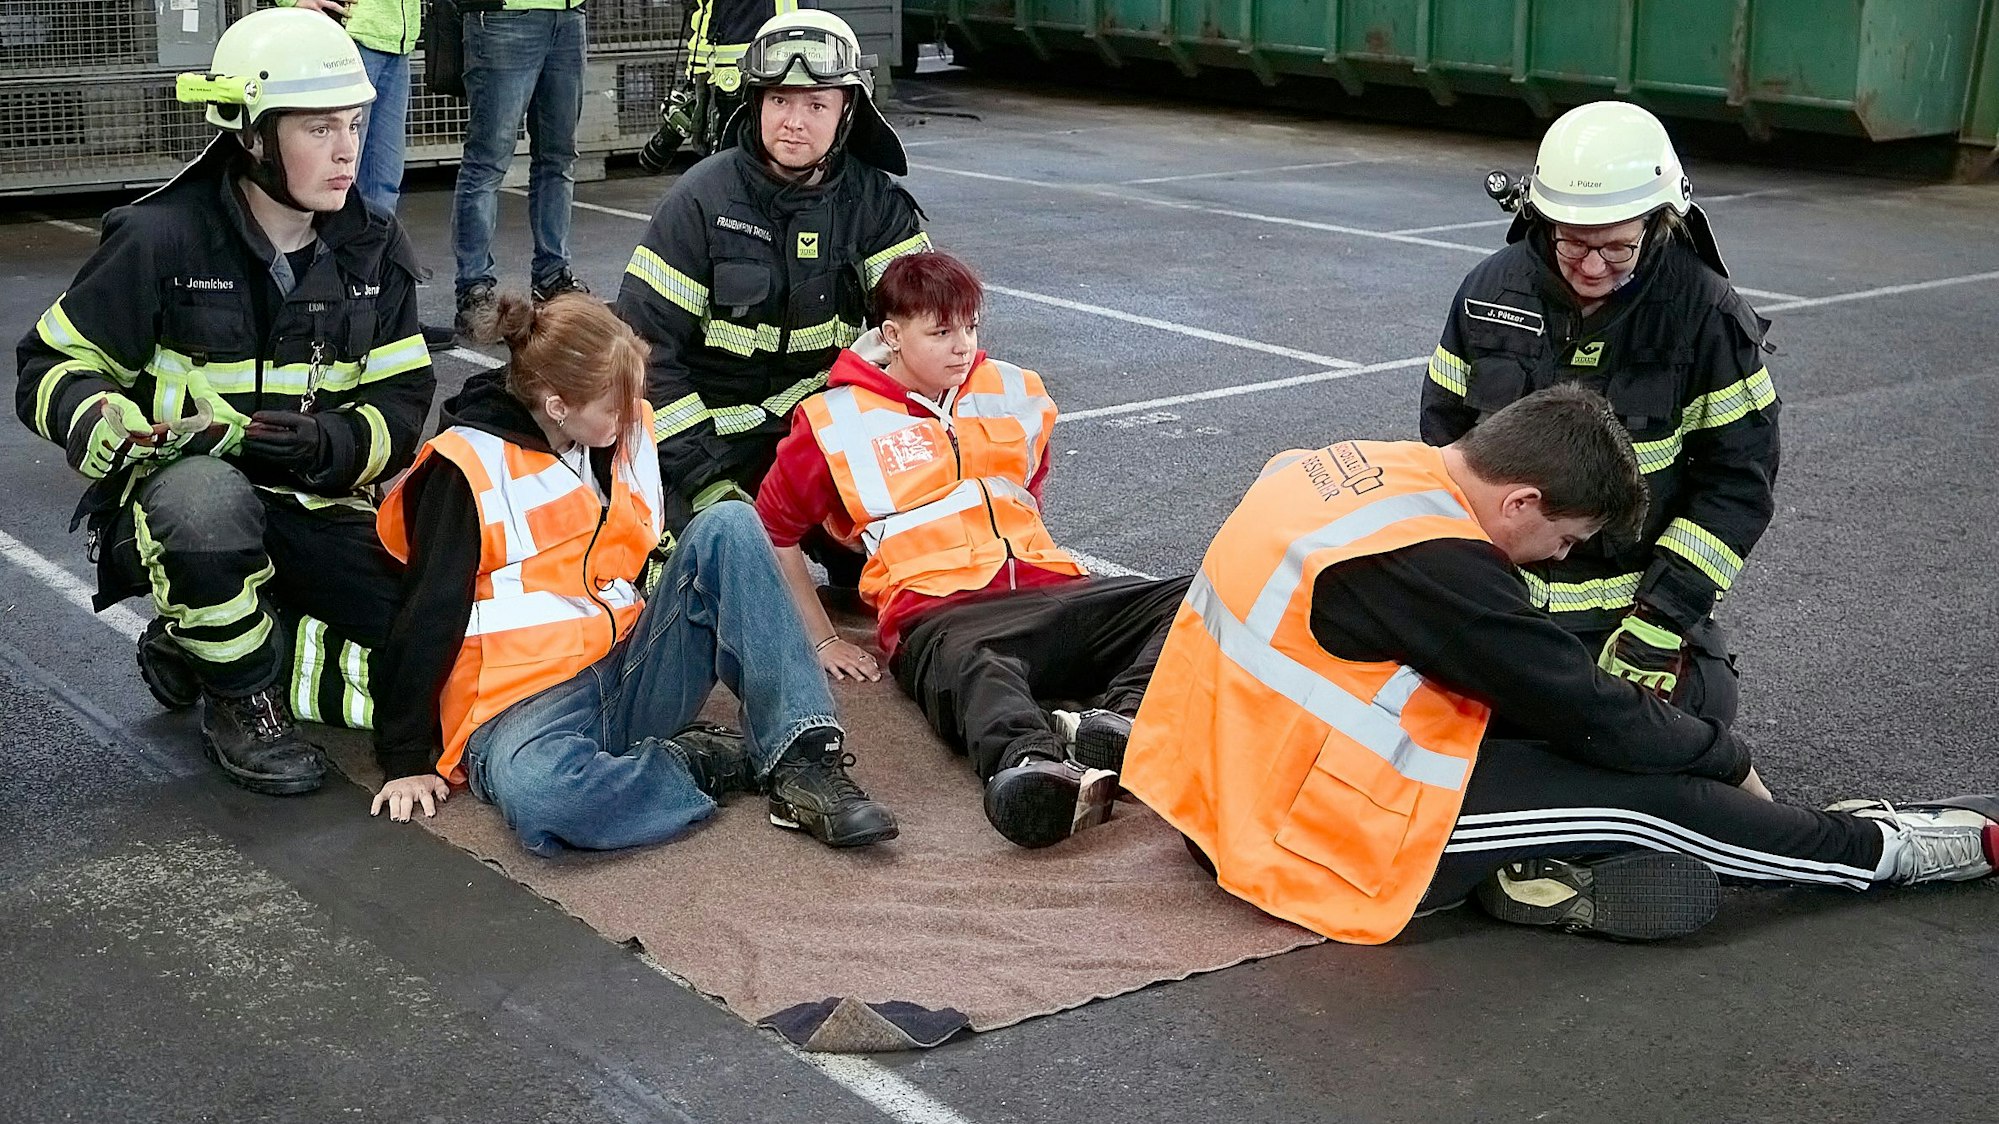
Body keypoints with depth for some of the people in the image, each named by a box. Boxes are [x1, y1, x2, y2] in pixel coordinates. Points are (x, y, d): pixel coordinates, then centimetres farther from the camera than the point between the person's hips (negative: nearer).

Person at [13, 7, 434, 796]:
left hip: (315, 511, 5)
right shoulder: (161, 242, -11)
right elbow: (51, 368, -4)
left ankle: (200, 649, 5)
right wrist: (103, 424, -27)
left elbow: (403, 403, 0)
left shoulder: (373, 252, 2)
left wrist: (328, 443, -22)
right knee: (207, 502, -42)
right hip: (178, 501, -5)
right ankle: (244, 699, -12)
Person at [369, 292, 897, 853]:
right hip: (526, 704, -6)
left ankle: (804, 759, -24)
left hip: (631, 678, 6)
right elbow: (428, 617, -7)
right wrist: (407, 762, -6)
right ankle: (718, 764, -17)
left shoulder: (624, 433, 9)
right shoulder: (468, 467, -10)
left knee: (727, 527, -14)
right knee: (536, 790, -42)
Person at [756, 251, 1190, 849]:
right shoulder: (837, 421, 10)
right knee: (971, 666, -44)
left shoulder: (1016, 393, 23)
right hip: (938, 609, -5)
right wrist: (822, 641, 11)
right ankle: (1034, 768, -74)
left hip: (1046, 591, 5)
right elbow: (773, 527, 16)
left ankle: (1119, 725, -51)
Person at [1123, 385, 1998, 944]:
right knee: (1641, 794, -2)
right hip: (1312, 840, -9)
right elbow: (1599, 720, -14)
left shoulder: (1357, 465, 3)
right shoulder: (1435, 565, -24)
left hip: (1221, 784, 9)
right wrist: (1730, 760, 4)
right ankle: (1881, 850, 13)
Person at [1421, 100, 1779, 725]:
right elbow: (1444, 435, 8)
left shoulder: (1705, 315, -11)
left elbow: (1737, 480, -8)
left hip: (1637, 605, -2)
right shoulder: (1491, 289, -3)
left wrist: (1661, 620, -16)